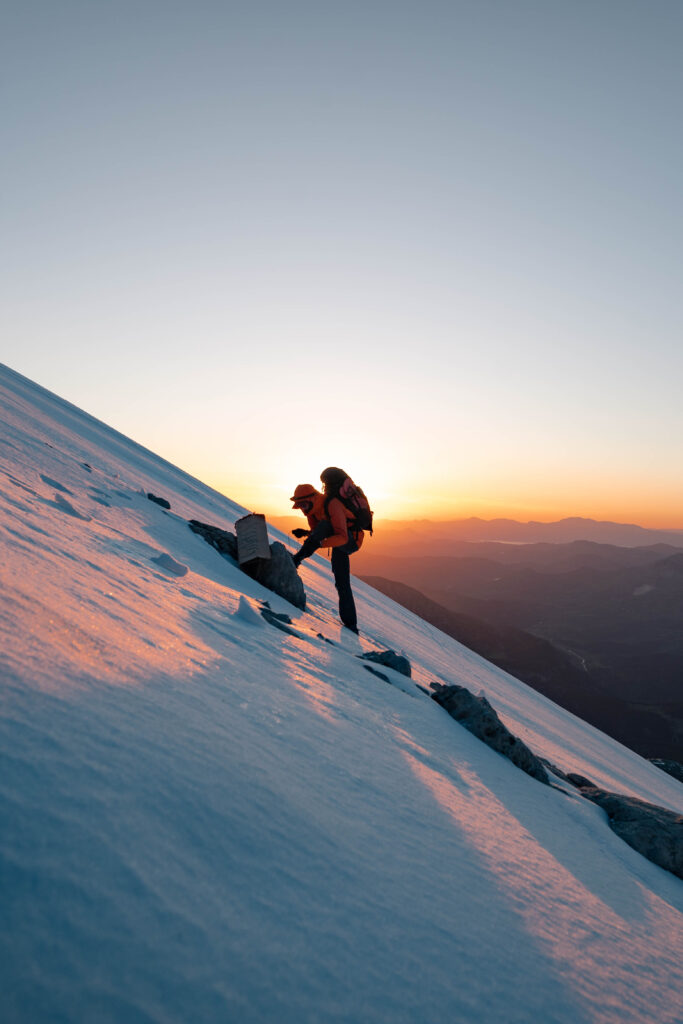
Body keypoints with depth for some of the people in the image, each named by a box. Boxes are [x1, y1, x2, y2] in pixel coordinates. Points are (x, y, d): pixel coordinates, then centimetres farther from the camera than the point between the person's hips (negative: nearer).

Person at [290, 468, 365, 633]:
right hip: (340, 545, 8)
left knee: (326, 524, -32)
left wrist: (319, 543, -45)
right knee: (342, 584, 2)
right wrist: (305, 533, -11)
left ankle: (298, 558, -39)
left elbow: (342, 537, -35)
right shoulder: (313, 509, 0)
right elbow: (317, 532, 10)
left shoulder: (332, 505, -27)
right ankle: (350, 623, 7)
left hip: (350, 541, -8)